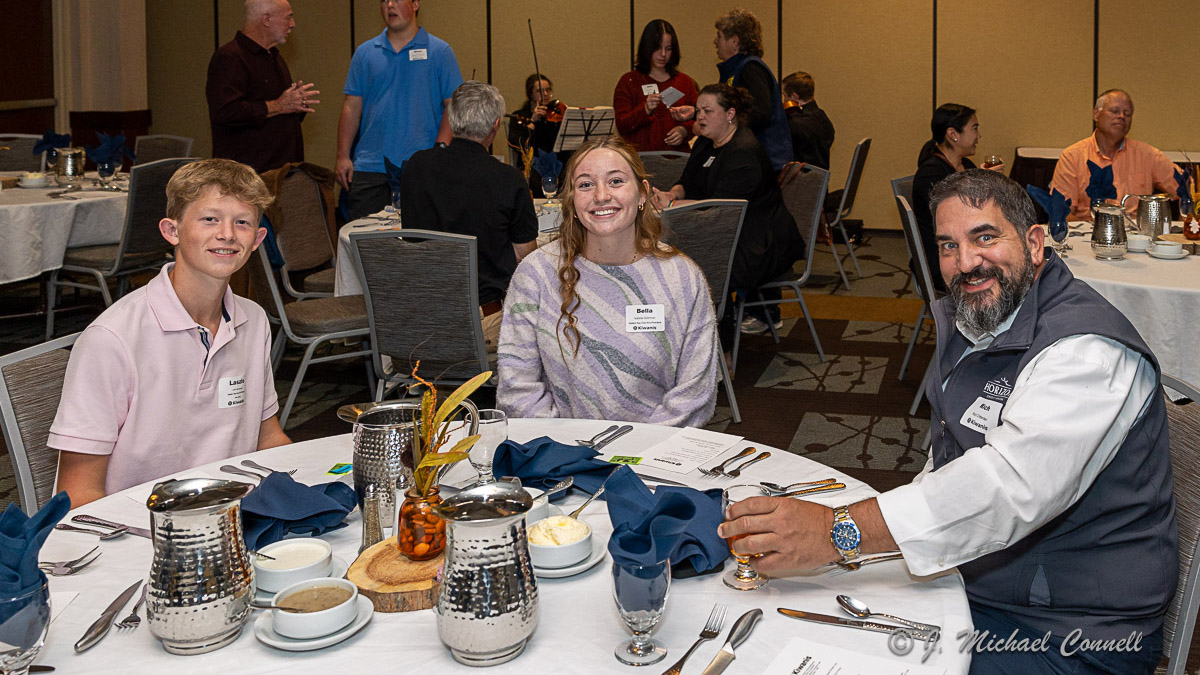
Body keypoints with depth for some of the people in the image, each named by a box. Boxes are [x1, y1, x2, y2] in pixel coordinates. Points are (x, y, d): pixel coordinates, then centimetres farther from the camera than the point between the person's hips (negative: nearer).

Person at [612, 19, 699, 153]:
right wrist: (646, 110, -16)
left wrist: (684, 130, -2)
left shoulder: (685, 82, 18)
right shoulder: (629, 81, 10)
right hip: (640, 155, -2)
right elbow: (621, 126, 1)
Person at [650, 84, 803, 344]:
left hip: (765, 244, -10)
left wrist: (673, 205, -28)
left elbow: (721, 206, -25)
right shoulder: (706, 143, 11)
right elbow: (687, 184, 14)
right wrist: (672, 194, -10)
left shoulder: (744, 152, -18)